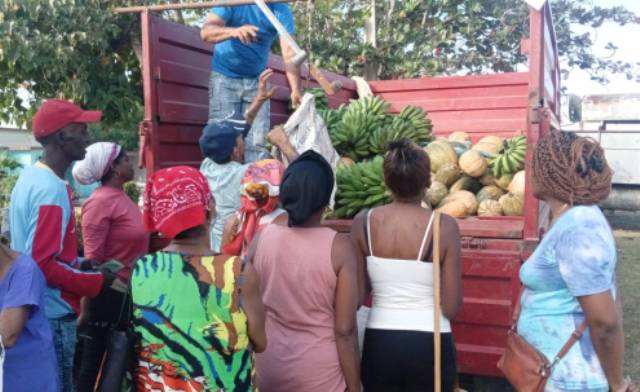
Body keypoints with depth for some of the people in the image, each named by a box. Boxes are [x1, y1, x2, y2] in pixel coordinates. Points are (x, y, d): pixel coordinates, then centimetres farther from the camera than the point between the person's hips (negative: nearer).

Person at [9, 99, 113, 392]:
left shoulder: (30, 177, 8)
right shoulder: (52, 189, -21)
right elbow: (44, 265, -24)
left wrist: (79, 262, 11)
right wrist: (95, 283, -15)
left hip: (32, 310, 9)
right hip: (52, 315, -9)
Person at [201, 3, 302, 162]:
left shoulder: (281, 11, -10)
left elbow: (289, 53, -20)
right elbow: (206, 32, -27)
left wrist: (295, 90, -36)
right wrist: (233, 31, -49)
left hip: (257, 80, 2)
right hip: (225, 77, -2)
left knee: (258, 142, -5)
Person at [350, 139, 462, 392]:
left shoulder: (363, 222, -7)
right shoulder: (444, 226, -14)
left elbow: (358, 295, -1)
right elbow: (452, 306, -11)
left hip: (379, 344, 2)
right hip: (429, 346, -1)